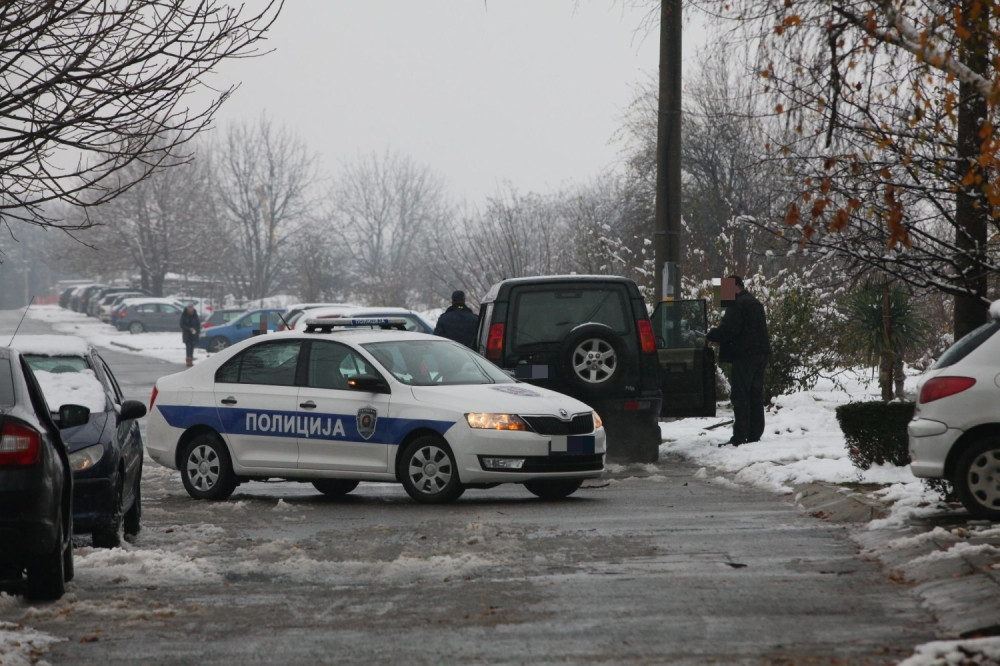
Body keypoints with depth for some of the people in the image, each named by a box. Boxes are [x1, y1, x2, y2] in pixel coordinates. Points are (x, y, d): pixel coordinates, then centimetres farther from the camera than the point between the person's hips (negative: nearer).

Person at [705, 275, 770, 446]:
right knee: (755, 395, 11)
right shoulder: (755, 303, 21)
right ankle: (755, 434, 12)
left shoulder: (737, 304, -11)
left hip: (744, 355, -10)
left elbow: (729, 329, -20)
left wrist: (710, 336, -5)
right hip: (760, 353, 10)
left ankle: (739, 437, -11)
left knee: (740, 397, -8)